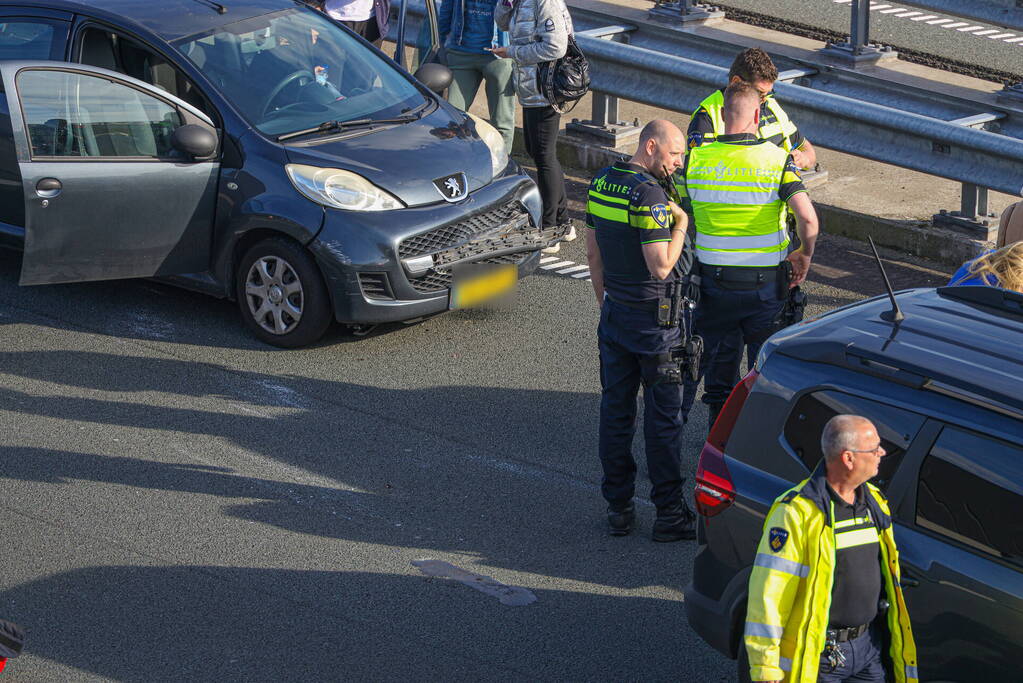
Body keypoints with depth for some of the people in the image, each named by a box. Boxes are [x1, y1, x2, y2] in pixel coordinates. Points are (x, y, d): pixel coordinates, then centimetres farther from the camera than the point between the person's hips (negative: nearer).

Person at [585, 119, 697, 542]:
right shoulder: (649, 194, -21)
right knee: (662, 416, 2)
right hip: (654, 321, -7)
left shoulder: (601, 183, 5)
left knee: (615, 411, 11)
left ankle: (618, 508, 17)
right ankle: (669, 514, 8)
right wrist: (680, 225, -10)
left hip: (614, 314, 7)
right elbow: (661, 267, -24)